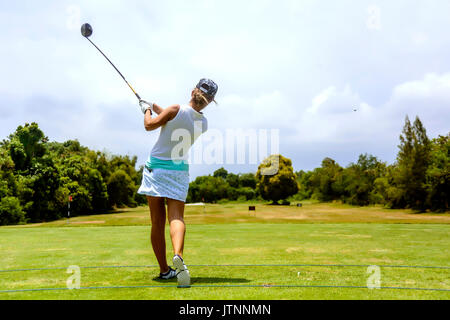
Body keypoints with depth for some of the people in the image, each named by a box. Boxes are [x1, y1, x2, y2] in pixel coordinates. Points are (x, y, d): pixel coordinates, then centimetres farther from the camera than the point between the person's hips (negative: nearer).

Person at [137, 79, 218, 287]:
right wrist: (155, 106, 25)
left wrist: (147, 109, 13)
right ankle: (178, 255, -34)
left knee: (157, 222, 5)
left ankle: (164, 270, 10)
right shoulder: (203, 124, 2)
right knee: (176, 217, -6)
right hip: (179, 171, 2)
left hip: (156, 168, -2)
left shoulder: (177, 109, -13)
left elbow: (150, 125, -7)